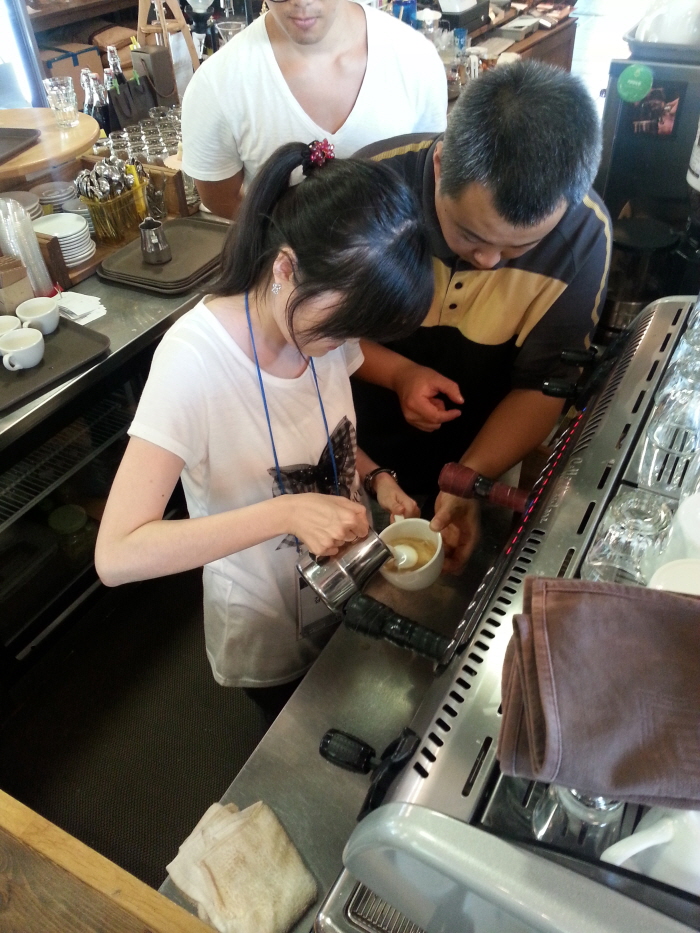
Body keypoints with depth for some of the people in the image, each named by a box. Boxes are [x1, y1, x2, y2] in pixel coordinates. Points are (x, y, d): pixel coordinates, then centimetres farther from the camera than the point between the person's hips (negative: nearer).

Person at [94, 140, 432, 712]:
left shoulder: (325, 316, -15)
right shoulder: (196, 362, -33)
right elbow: (116, 556, -35)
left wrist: (375, 476, -14)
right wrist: (285, 513, -42)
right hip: (270, 640, -5)